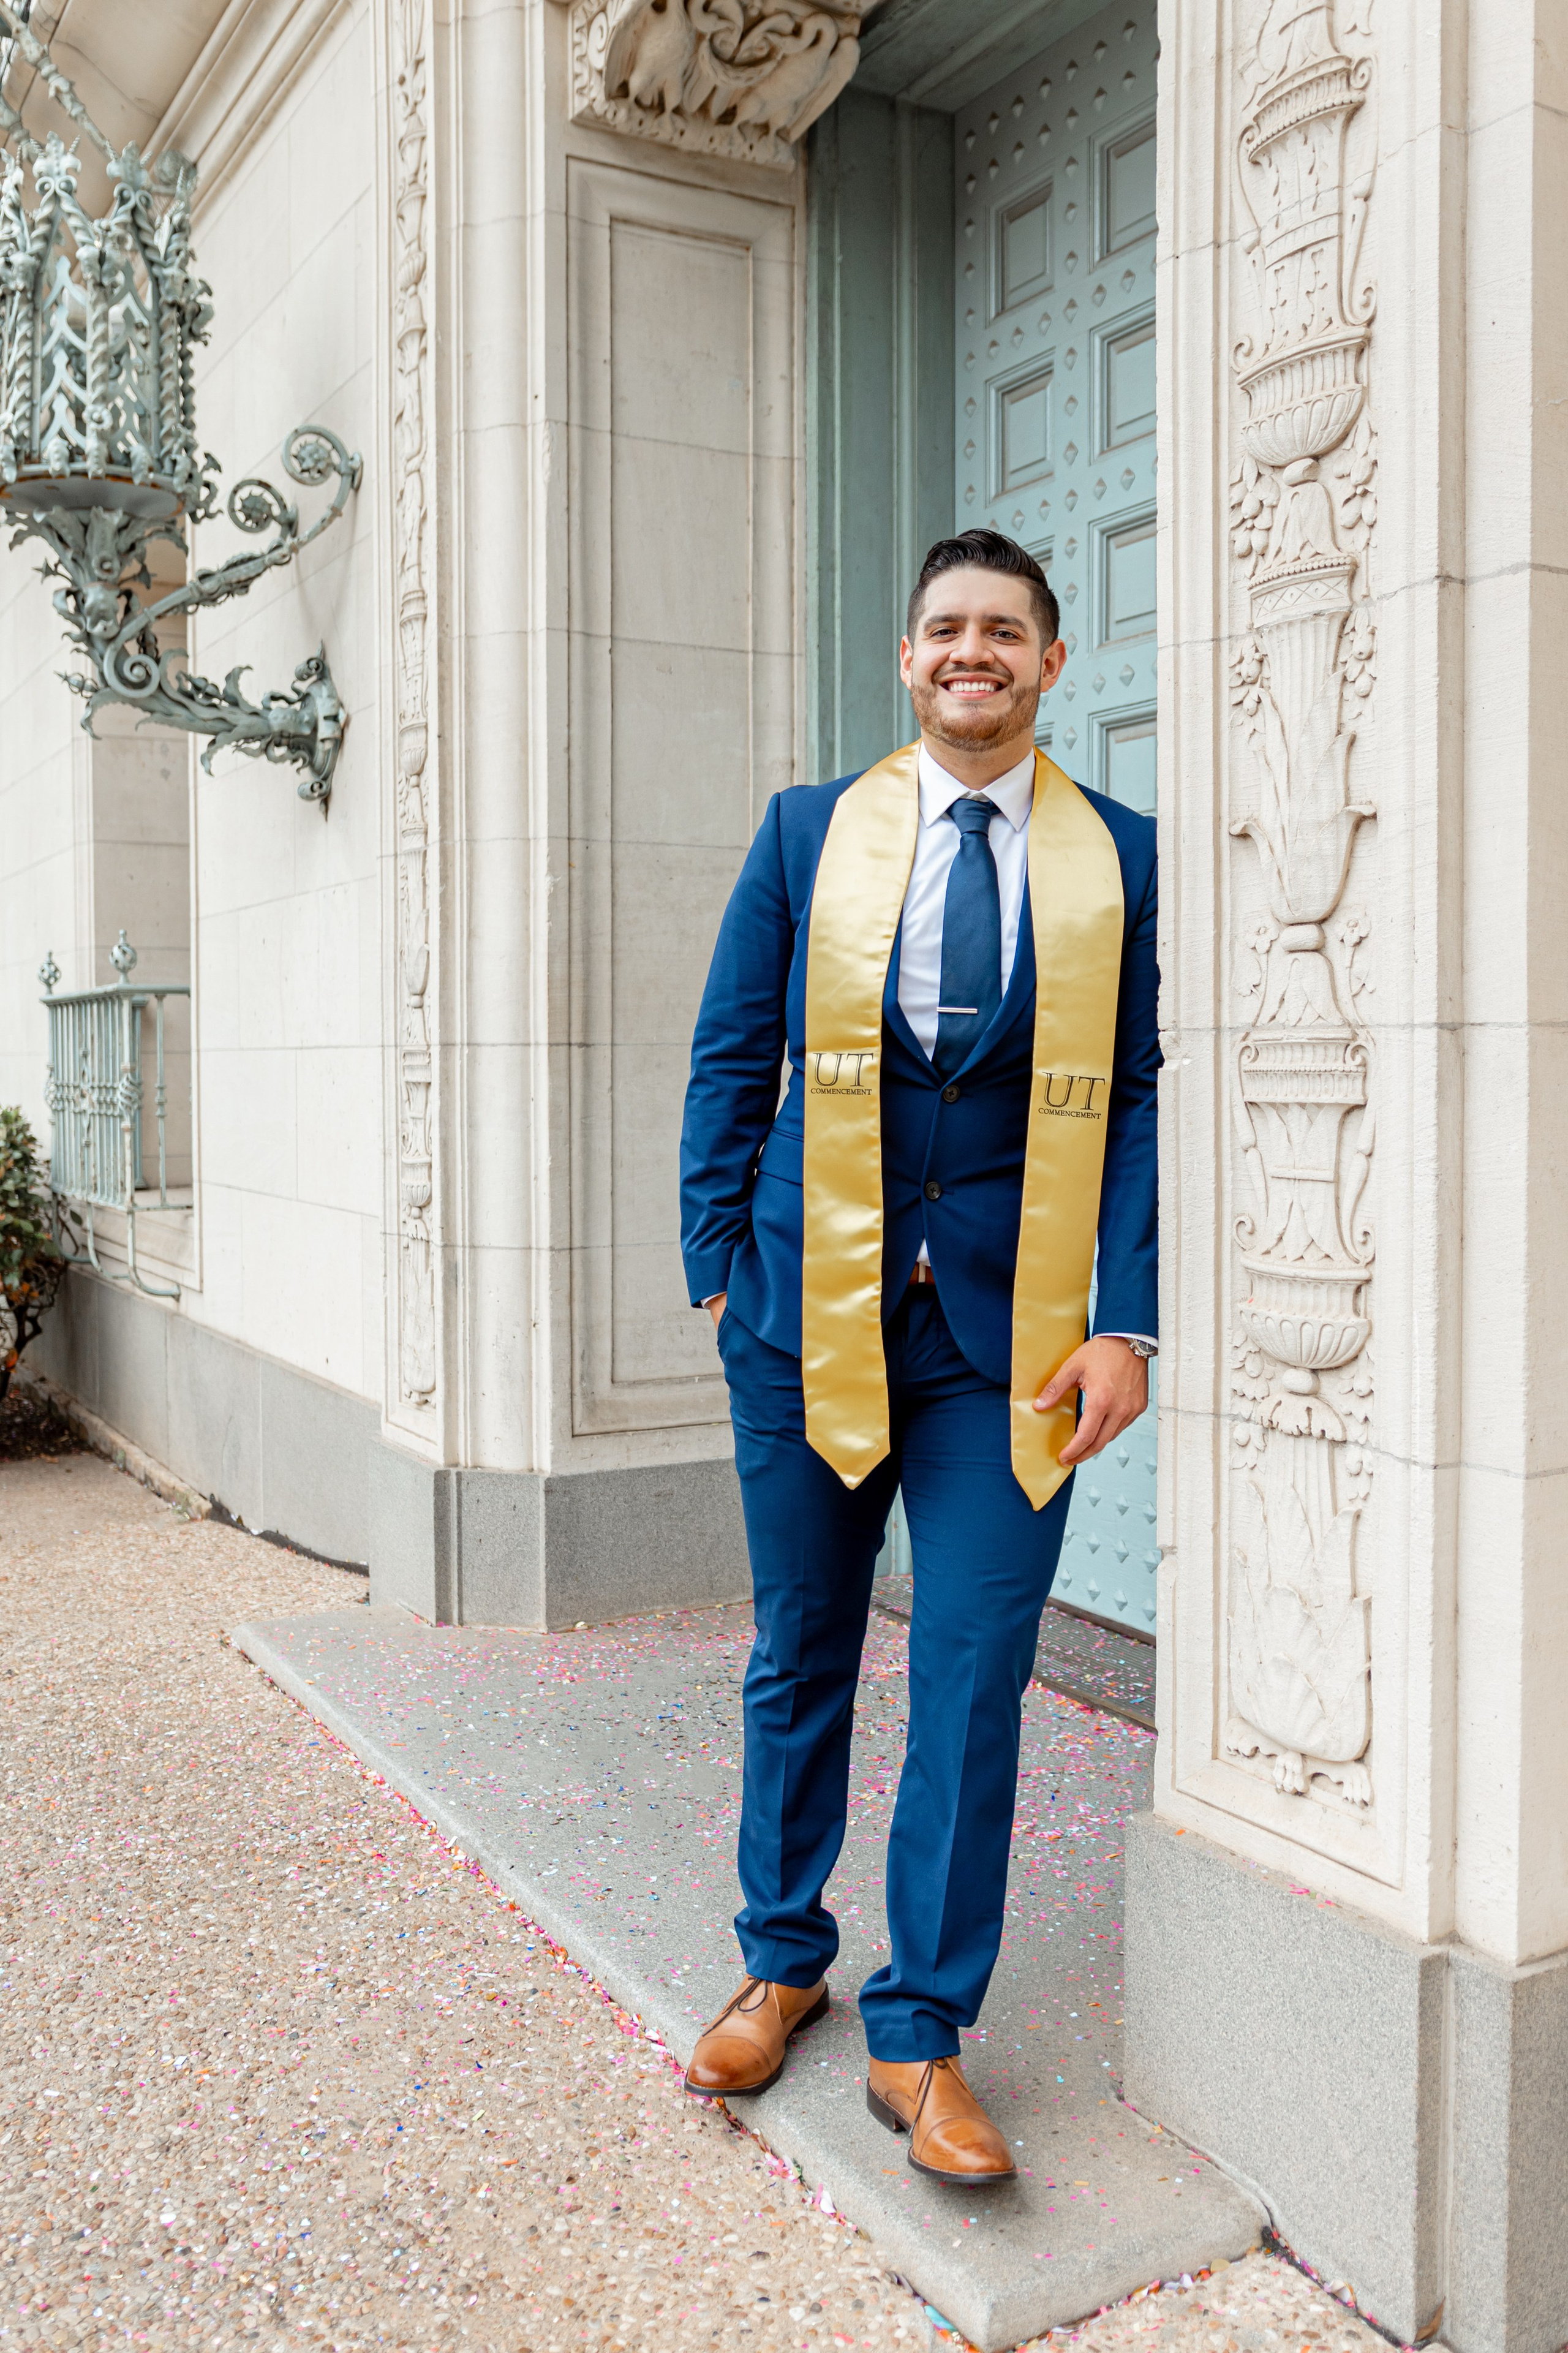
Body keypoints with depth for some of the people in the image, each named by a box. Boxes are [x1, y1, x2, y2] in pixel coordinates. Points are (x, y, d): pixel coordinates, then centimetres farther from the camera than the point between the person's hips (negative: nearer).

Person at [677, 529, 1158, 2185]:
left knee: (972, 1681, 0)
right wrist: (721, 1268, 0)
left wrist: (1125, 1321, -6)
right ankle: (782, 1966, 33)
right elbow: (732, 1062, 7)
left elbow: (1138, 1097, 2)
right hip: (814, 1305, 1)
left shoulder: (1118, 857, 5)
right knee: (798, 1660, 13)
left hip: (1007, 1328, 0)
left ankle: (920, 2038, 17)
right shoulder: (805, 832, 6)